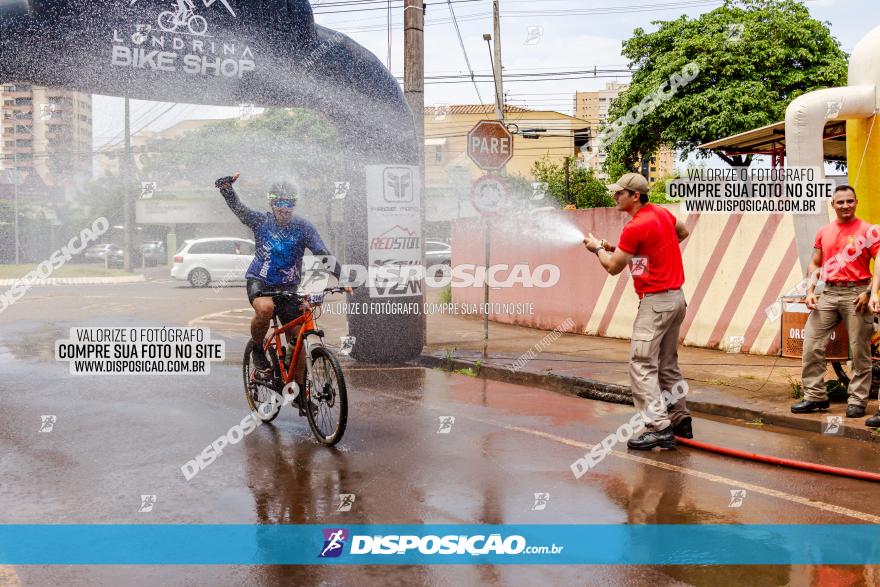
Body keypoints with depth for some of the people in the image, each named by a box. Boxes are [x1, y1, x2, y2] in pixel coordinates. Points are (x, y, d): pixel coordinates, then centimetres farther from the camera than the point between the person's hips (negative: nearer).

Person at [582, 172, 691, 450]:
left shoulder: (635, 228, -18)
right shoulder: (662, 213, 9)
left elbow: (613, 267, -8)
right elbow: (683, 232, 30)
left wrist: (597, 248, 10)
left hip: (656, 301, -10)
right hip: (676, 297, 10)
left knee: (642, 365, -9)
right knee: (668, 365, 17)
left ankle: (658, 427, -13)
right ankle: (681, 420, 24)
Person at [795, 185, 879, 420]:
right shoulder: (824, 232, 13)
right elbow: (815, 264, 17)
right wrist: (810, 291, 5)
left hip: (856, 294, -4)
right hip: (829, 294, 5)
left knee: (859, 350, 0)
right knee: (811, 345, -1)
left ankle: (857, 401, 9)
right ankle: (815, 396, 8)